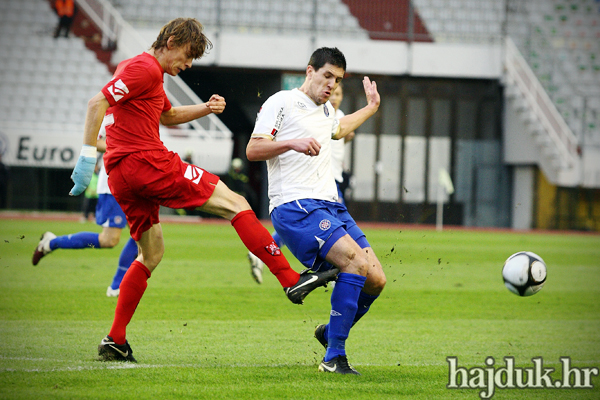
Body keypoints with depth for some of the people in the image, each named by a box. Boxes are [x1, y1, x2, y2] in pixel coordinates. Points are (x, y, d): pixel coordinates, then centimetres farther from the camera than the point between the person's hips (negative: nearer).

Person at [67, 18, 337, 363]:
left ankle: (115, 342, 15)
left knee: (152, 253, 18)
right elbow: (97, 103, -17)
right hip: (147, 162, -11)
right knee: (235, 204, -7)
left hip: (122, 176, 11)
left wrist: (205, 109, 20)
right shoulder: (145, 68, -8)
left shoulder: (141, 69, 25)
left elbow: (167, 116, 37)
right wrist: (88, 154, -22)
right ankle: (292, 280, -13)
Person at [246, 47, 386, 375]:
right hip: (294, 208, -9)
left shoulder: (325, 110, 24)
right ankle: (333, 357, -24)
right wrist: (292, 143, -23)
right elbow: (253, 150, -9)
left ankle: (330, 332, 24)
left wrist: (371, 107, 55)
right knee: (357, 261, -27)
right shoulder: (281, 103, -1)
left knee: (376, 279, -3)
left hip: (330, 206, 9)